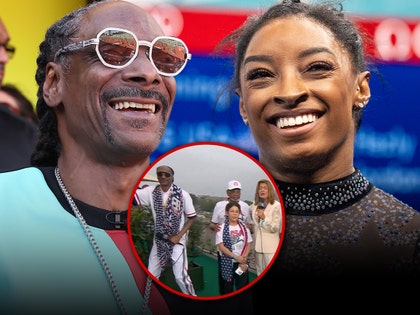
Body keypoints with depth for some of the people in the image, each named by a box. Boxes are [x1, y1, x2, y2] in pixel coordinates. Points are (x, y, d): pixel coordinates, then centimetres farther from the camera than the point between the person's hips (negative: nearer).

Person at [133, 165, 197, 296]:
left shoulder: (182, 194, -11)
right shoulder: (151, 192, -3)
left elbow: (192, 218, -5)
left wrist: (179, 236, -13)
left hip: (177, 240, -4)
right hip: (159, 240, 4)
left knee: (180, 276, -12)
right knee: (151, 275, 9)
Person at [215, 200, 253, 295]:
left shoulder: (244, 227, 4)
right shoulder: (222, 228, -6)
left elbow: (248, 244, 5)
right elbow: (221, 246, -12)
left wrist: (244, 258, -9)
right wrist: (235, 257, -17)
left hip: (242, 263, 3)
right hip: (227, 262, -3)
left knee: (242, 287, 4)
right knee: (227, 288, 3)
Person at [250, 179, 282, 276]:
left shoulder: (276, 205, -10)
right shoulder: (254, 205, 8)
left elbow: (275, 228, -11)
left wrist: (264, 218, -23)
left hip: (270, 246, -6)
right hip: (258, 245, 6)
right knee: (260, 274, 12)